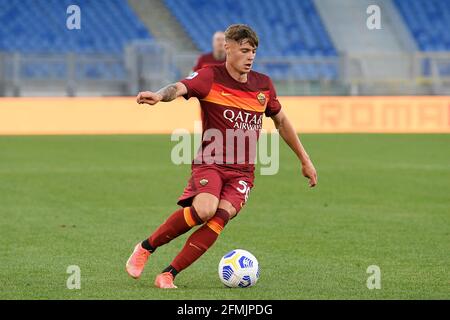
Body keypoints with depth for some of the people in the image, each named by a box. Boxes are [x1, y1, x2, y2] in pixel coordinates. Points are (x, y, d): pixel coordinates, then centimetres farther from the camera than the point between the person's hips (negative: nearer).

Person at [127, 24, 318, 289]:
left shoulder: (264, 85, 10)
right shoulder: (211, 78, -5)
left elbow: (281, 122, 25)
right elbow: (180, 88, -25)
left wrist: (305, 160, 27)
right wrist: (159, 95, -49)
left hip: (243, 172, 4)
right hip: (210, 163, -4)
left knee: (221, 218, -23)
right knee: (204, 209, -30)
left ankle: (169, 275, -17)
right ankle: (145, 248, -7)